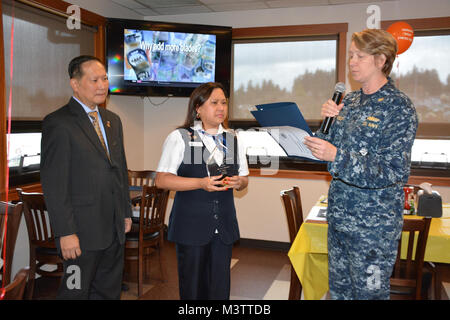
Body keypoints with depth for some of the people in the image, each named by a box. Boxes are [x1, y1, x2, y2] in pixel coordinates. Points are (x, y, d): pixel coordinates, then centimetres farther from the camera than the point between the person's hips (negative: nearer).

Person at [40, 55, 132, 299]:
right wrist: (65, 232, -18)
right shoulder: (58, 123, -12)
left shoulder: (112, 120, 12)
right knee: (76, 292, 7)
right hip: (83, 232, -7)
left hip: (114, 229, 7)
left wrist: (126, 213, 15)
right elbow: (53, 184, -15)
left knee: (109, 292, 17)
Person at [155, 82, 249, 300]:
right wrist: (201, 183, -20)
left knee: (220, 287, 6)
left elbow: (244, 179, 18)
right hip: (191, 224, -4)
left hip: (224, 225, 4)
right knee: (192, 286, 4)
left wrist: (238, 182, -6)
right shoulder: (180, 137, -1)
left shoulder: (232, 139, 14)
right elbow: (161, 180, -9)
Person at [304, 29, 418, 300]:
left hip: (373, 224, -7)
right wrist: (328, 122, -6)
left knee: (369, 292, 8)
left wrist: (337, 156, -28)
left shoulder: (399, 107, -13)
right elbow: (330, 148, 12)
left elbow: (393, 172, -20)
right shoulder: (349, 101, 9)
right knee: (339, 290, 19)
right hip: (339, 216, 7)